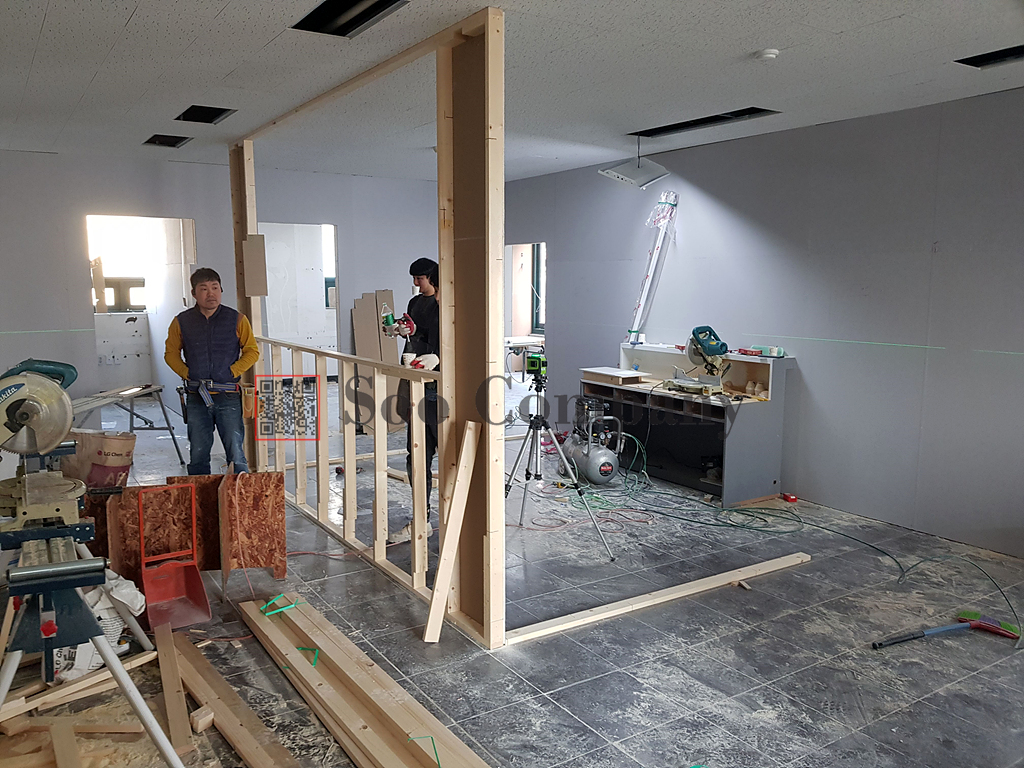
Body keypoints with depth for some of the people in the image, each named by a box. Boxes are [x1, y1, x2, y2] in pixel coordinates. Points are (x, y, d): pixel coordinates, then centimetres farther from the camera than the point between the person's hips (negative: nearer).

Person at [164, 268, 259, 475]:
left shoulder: (237, 319, 2)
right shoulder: (182, 322, 5)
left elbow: (252, 352, 6)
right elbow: (171, 353, 15)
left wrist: (231, 372, -5)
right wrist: (187, 374, 0)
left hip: (228, 396, -2)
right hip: (196, 398, 2)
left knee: (236, 454, -4)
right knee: (198, 455, 8)